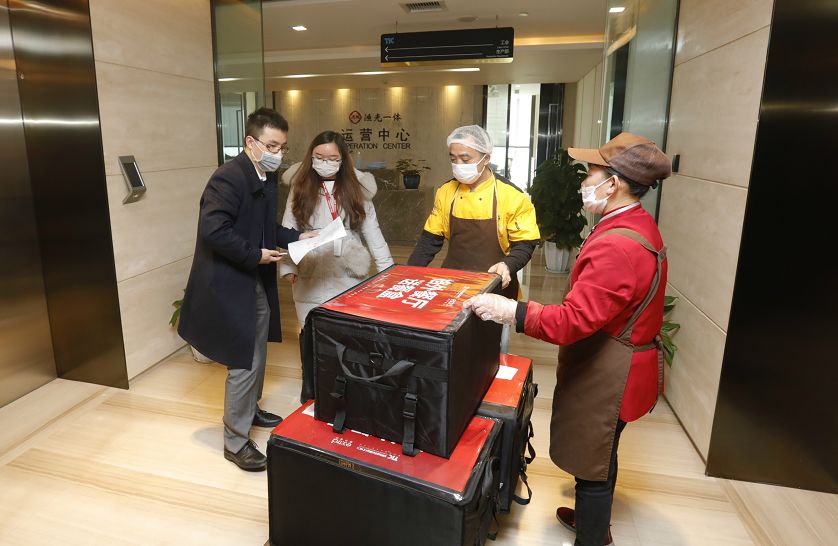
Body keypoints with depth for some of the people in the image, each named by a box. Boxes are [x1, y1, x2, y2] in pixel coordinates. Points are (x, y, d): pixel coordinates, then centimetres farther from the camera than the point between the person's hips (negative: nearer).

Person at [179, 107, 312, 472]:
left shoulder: (267, 178, 9)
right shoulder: (228, 178, -20)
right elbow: (213, 231, -27)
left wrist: (296, 237, 2)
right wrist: (256, 255, -22)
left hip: (258, 282, 9)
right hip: (230, 284, -9)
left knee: (257, 354, 21)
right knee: (244, 362, -3)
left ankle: (250, 410, 43)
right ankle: (235, 441, 14)